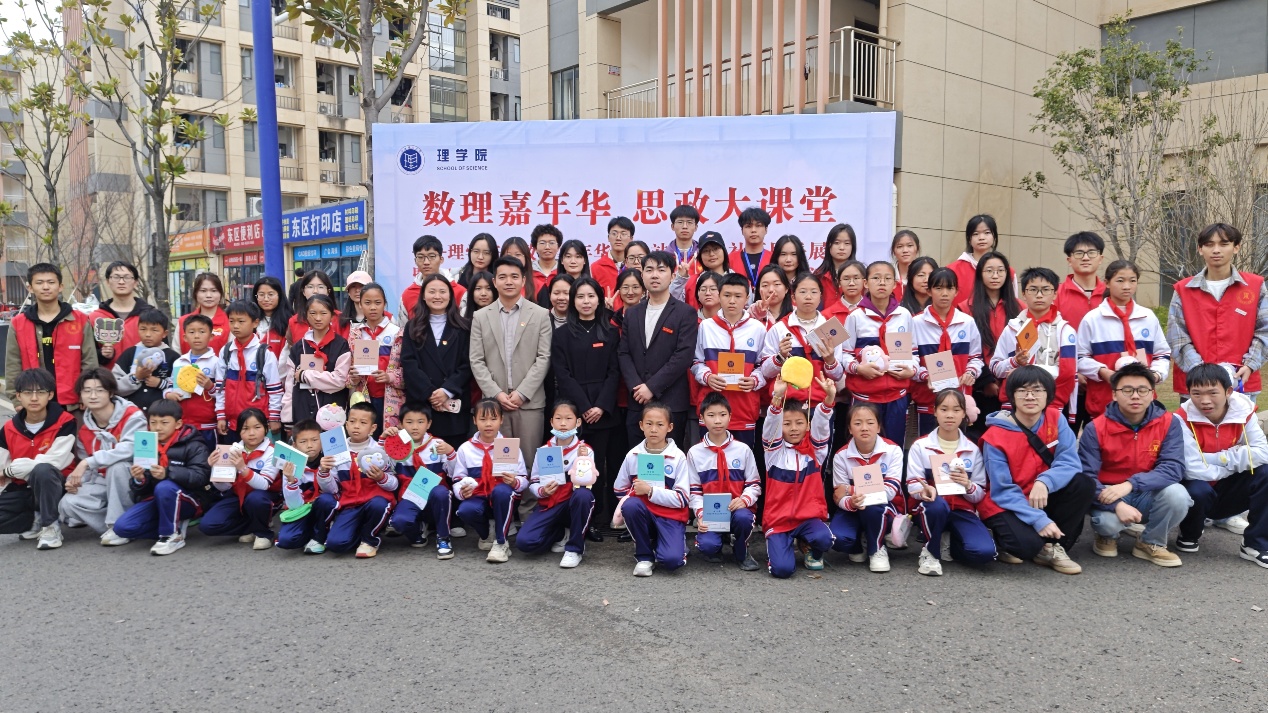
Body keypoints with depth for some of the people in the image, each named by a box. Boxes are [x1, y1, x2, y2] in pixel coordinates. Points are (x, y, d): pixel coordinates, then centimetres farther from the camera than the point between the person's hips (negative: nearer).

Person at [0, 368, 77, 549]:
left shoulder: (65, 422, -13)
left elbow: (54, 462, -22)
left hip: (53, 486, -5)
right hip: (21, 489, 5)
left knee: (42, 470, -38)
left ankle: (50, 525, -19)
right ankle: (38, 519, 6)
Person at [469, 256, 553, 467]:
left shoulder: (540, 315, 5)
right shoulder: (481, 317, 9)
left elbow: (544, 358, -1)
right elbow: (476, 361, 4)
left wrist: (522, 393, -9)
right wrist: (496, 394, -8)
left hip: (530, 401, -1)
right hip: (493, 401, 1)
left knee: (529, 461, 1)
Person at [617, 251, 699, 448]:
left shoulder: (685, 313, 0)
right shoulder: (632, 313, 15)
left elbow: (684, 356, -10)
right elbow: (623, 354, 9)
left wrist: (652, 387, -14)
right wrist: (636, 387, -7)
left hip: (671, 403, -4)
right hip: (637, 403, 4)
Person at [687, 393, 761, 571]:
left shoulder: (743, 449, 3)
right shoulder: (694, 452, 3)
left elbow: (754, 484, 5)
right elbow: (694, 491, 4)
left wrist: (744, 499, -16)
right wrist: (701, 514, -12)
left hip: (736, 508, 1)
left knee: (743, 517, -36)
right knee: (707, 545, -30)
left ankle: (741, 552, -3)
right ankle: (717, 544, 11)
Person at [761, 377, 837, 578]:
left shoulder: (814, 449, 5)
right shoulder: (774, 451, 0)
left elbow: (821, 423, -12)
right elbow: (771, 425, -18)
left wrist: (829, 398, -32)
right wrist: (777, 398, -37)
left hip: (810, 516, 1)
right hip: (778, 519, -1)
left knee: (823, 538, -32)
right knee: (782, 568, -20)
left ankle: (813, 553, 7)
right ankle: (778, 544, 17)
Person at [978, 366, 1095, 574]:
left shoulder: (1055, 419, -6)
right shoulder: (995, 437, -18)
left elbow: (1070, 462, -14)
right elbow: (1003, 492, -18)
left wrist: (1045, 482, -34)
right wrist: (1039, 520, -30)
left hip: (1043, 499, 5)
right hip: (1005, 505, -5)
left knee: (1083, 485, -21)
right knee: (1026, 543, -33)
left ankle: (1052, 547, -5)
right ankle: (1010, 543, 7)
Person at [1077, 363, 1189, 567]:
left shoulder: (1169, 423, -8)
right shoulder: (1095, 429, -13)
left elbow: (1173, 467, -19)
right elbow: (1086, 477, -18)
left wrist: (1130, 484, -33)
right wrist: (1117, 505, -34)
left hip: (1149, 497, 2)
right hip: (1110, 497, -2)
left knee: (1177, 494, -30)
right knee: (1107, 521, -35)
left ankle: (1151, 543, 0)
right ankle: (1107, 536, 7)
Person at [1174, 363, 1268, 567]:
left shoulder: (1243, 410, -10)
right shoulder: (1183, 419, -22)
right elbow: (1193, 470, -28)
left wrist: (1217, 458, -27)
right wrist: (1236, 462, -15)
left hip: (1228, 492, 4)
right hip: (1199, 491, -4)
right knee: (1197, 491, -36)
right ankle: (1188, 536, -1)